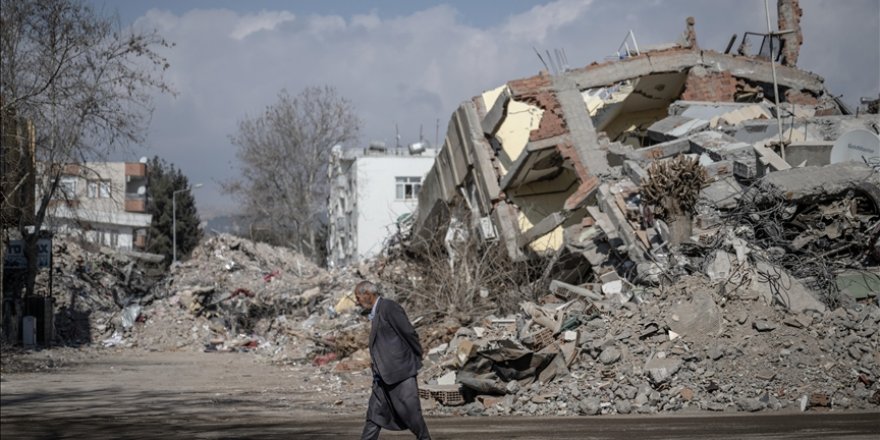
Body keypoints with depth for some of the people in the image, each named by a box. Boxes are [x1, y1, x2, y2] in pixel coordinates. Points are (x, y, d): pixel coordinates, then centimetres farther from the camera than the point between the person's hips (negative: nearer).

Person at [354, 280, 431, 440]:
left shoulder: (389, 307, -12)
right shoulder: (375, 312, 17)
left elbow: (410, 333, -12)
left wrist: (417, 359, -2)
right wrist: (377, 362, 13)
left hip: (401, 370, -9)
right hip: (384, 376, 9)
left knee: (410, 412, -7)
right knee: (374, 415, 4)